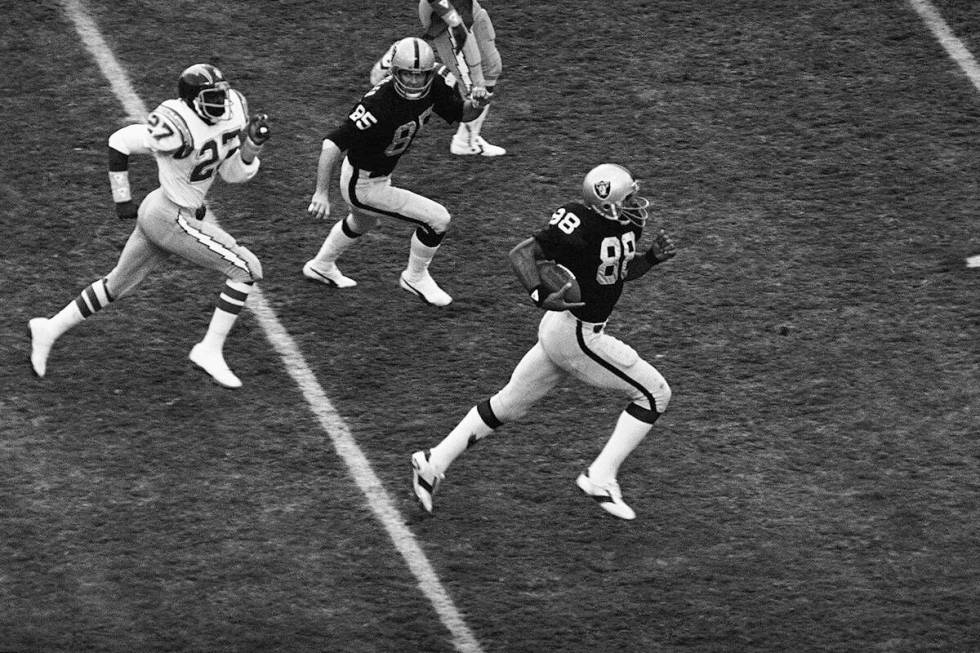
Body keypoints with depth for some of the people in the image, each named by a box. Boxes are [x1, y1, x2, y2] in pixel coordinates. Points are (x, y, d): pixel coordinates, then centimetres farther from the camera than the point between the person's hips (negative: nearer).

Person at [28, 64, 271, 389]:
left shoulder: (231, 112, -3)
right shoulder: (177, 130, -26)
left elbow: (234, 174, 6)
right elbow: (120, 142, -14)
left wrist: (253, 144, -13)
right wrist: (122, 200, -8)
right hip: (170, 219, -9)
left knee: (116, 286, 22)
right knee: (246, 270, -8)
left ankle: (50, 329, 34)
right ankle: (210, 350, -1)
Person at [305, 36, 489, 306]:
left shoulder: (434, 86, -16)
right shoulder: (379, 105, -37)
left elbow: (460, 113, 0)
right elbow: (332, 144, -38)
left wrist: (475, 105, -24)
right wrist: (321, 194, -43)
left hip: (381, 175, 9)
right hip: (363, 185, -9)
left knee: (363, 221, 37)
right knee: (437, 219, -8)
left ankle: (321, 266, 62)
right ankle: (415, 278, 18)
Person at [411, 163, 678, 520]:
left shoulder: (627, 223, 2)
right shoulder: (580, 226, -25)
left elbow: (622, 272, 18)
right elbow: (520, 253, -21)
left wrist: (653, 257, 0)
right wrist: (541, 296, -34)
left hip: (560, 330, 9)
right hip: (575, 334, -9)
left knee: (507, 406, 18)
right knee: (654, 394, -1)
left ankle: (434, 462, 23)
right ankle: (601, 477, 1)